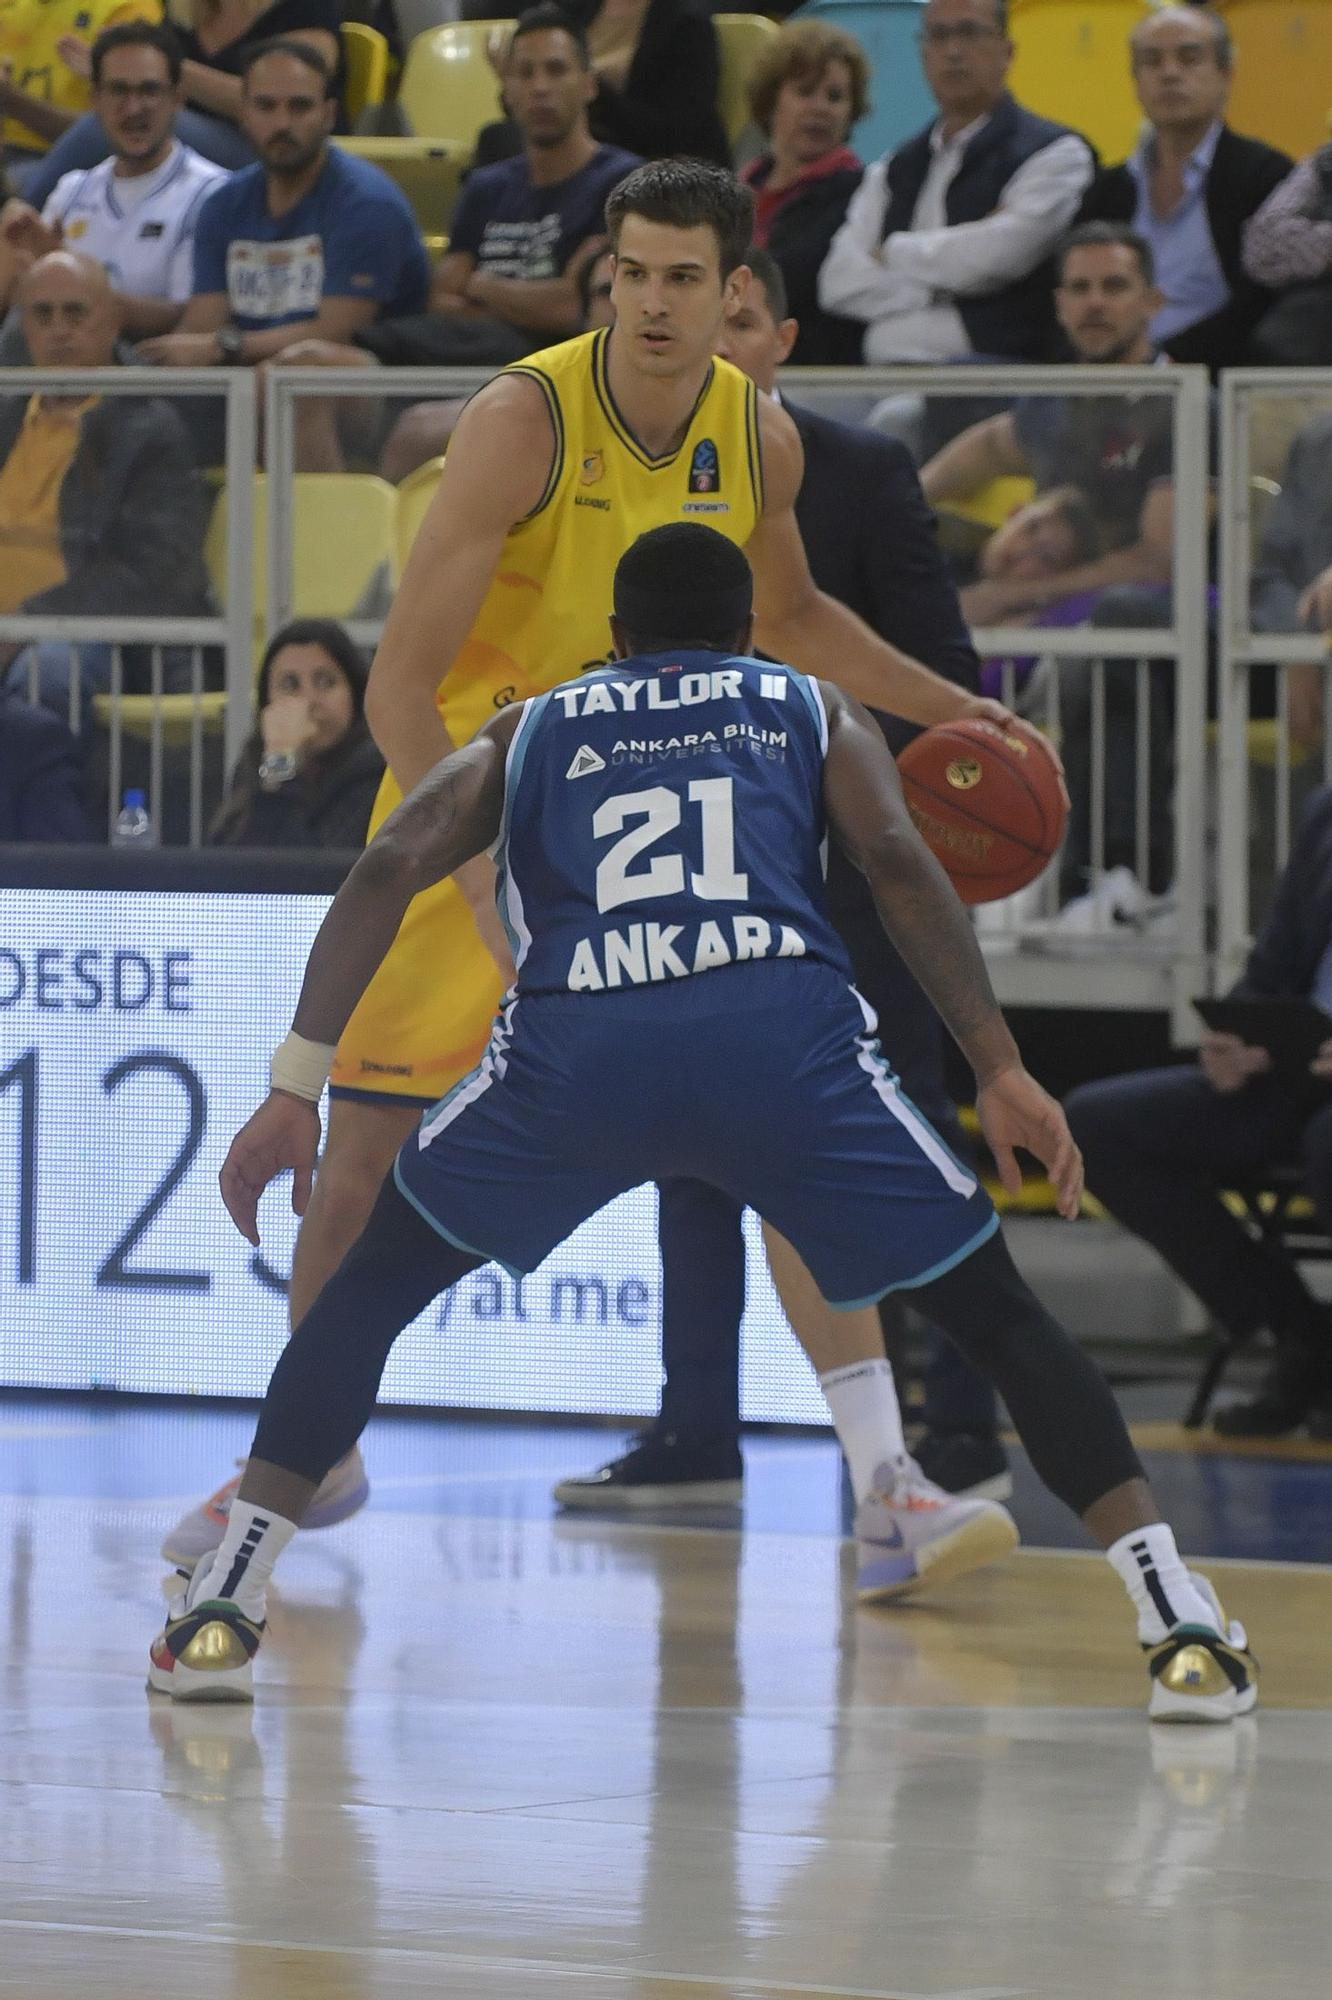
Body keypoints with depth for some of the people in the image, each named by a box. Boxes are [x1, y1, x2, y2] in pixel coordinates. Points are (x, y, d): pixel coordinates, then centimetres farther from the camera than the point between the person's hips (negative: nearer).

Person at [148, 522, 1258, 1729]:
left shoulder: (530, 734, 33)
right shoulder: (812, 711, 31)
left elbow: (390, 869, 15)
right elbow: (897, 862, 10)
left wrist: (298, 1088, 11)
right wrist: (1002, 1073, 5)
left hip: (575, 1043, 1)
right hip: (781, 1029, -1)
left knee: (372, 1287, 25)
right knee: (993, 1308, 16)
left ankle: (223, 1610, 12)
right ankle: (1185, 1630, 3)